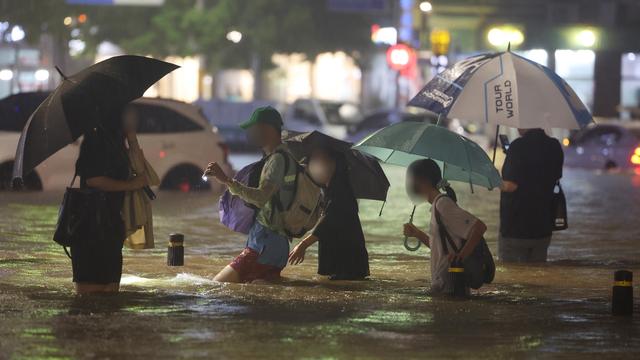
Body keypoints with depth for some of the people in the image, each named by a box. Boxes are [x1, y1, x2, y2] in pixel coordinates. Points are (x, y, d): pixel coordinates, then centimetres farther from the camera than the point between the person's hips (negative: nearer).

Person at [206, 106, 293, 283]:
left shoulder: (278, 159, -14)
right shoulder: (275, 157, 20)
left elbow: (261, 198, -30)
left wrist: (227, 180, -35)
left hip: (266, 243, -11)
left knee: (217, 285, -14)